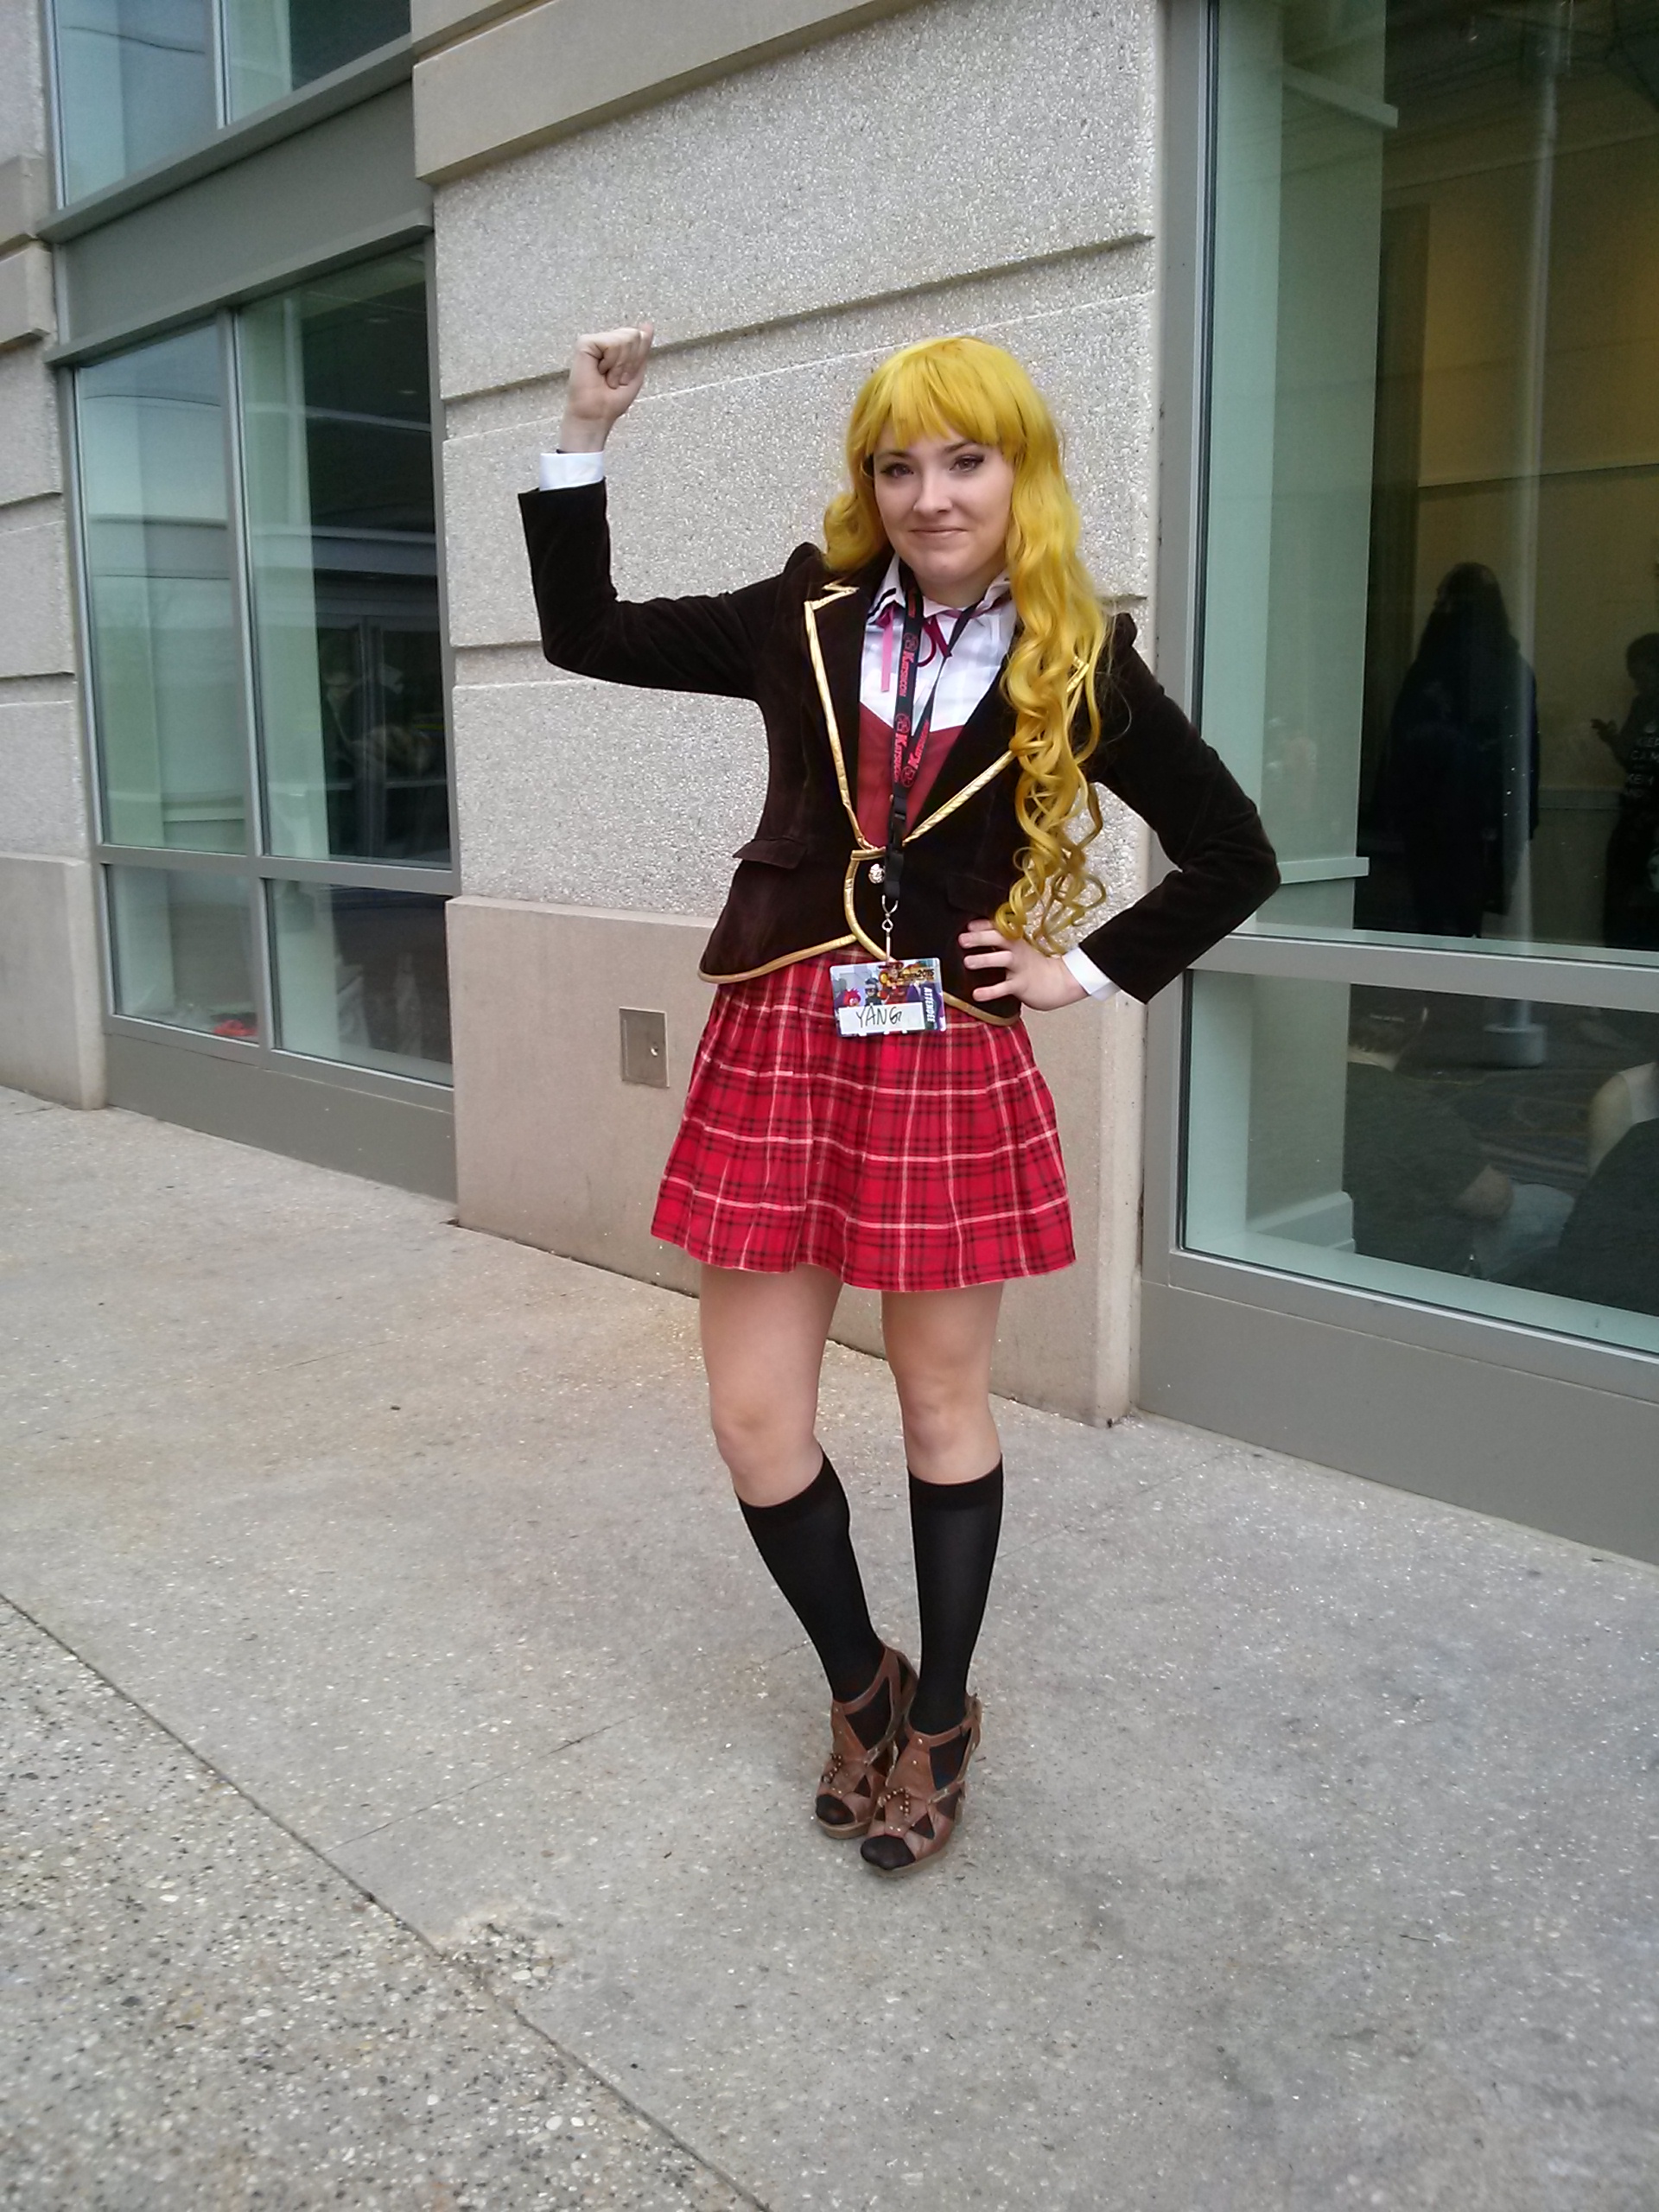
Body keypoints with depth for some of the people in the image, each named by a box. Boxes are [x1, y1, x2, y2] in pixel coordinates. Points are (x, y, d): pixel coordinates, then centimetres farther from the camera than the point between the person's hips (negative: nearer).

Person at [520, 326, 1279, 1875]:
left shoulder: (1078, 669, 0)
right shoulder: (807, 620, 6)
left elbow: (1235, 858, 7)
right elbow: (584, 634, 13)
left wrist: (1087, 974, 2)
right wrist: (583, 437, 6)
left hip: (951, 1054, -2)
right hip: (781, 1040, 3)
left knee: (944, 1404, 10)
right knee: (753, 1418, 4)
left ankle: (936, 1720, 31)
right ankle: (861, 1684, 30)